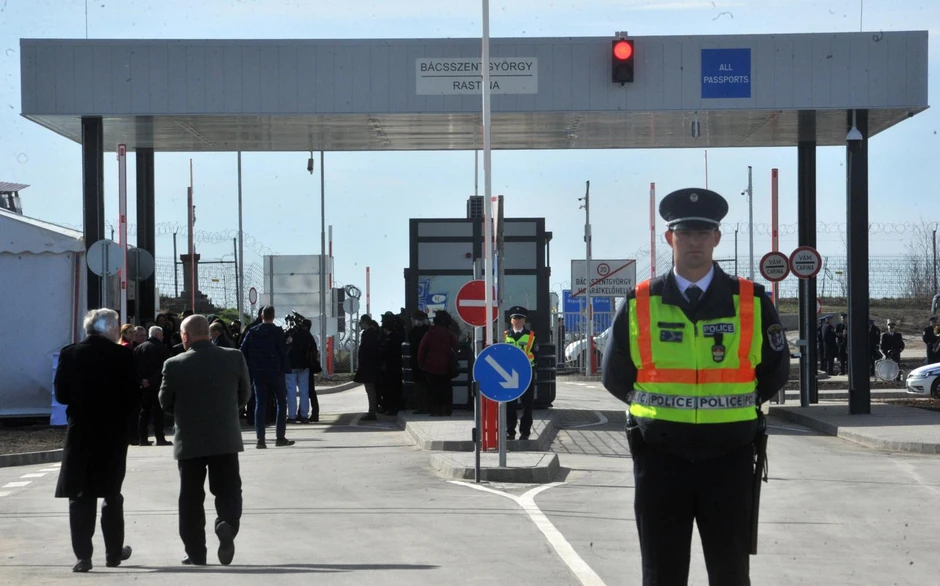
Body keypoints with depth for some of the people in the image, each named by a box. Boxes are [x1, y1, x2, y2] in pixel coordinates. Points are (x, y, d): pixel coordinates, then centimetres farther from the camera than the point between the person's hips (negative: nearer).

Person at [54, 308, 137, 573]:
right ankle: (114, 552, 21)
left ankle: (83, 555, -2)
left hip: (80, 433, 1)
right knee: (112, 495, 13)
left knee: (80, 496, 4)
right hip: (114, 433, 0)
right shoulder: (123, 355, -9)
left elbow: (61, 395, -1)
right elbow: (133, 396, -9)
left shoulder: (69, 354, -3)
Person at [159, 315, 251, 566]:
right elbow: (244, 395, 5)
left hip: (189, 441, -1)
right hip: (226, 439, 1)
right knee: (228, 490, 10)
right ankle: (227, 525, -18)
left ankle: (196, 553, 11)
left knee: (191, 498, 9)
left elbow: (166, 403, 2)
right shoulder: (234, 357, -4)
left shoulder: (174, 365, -10)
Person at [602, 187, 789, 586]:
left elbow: (775, 373, 10)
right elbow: (616, 376, 11)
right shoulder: (639, 304, 0)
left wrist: (734, 405, 10)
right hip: (659, 459, 0)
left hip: (729, 459, 0)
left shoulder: (752, 302, 0)